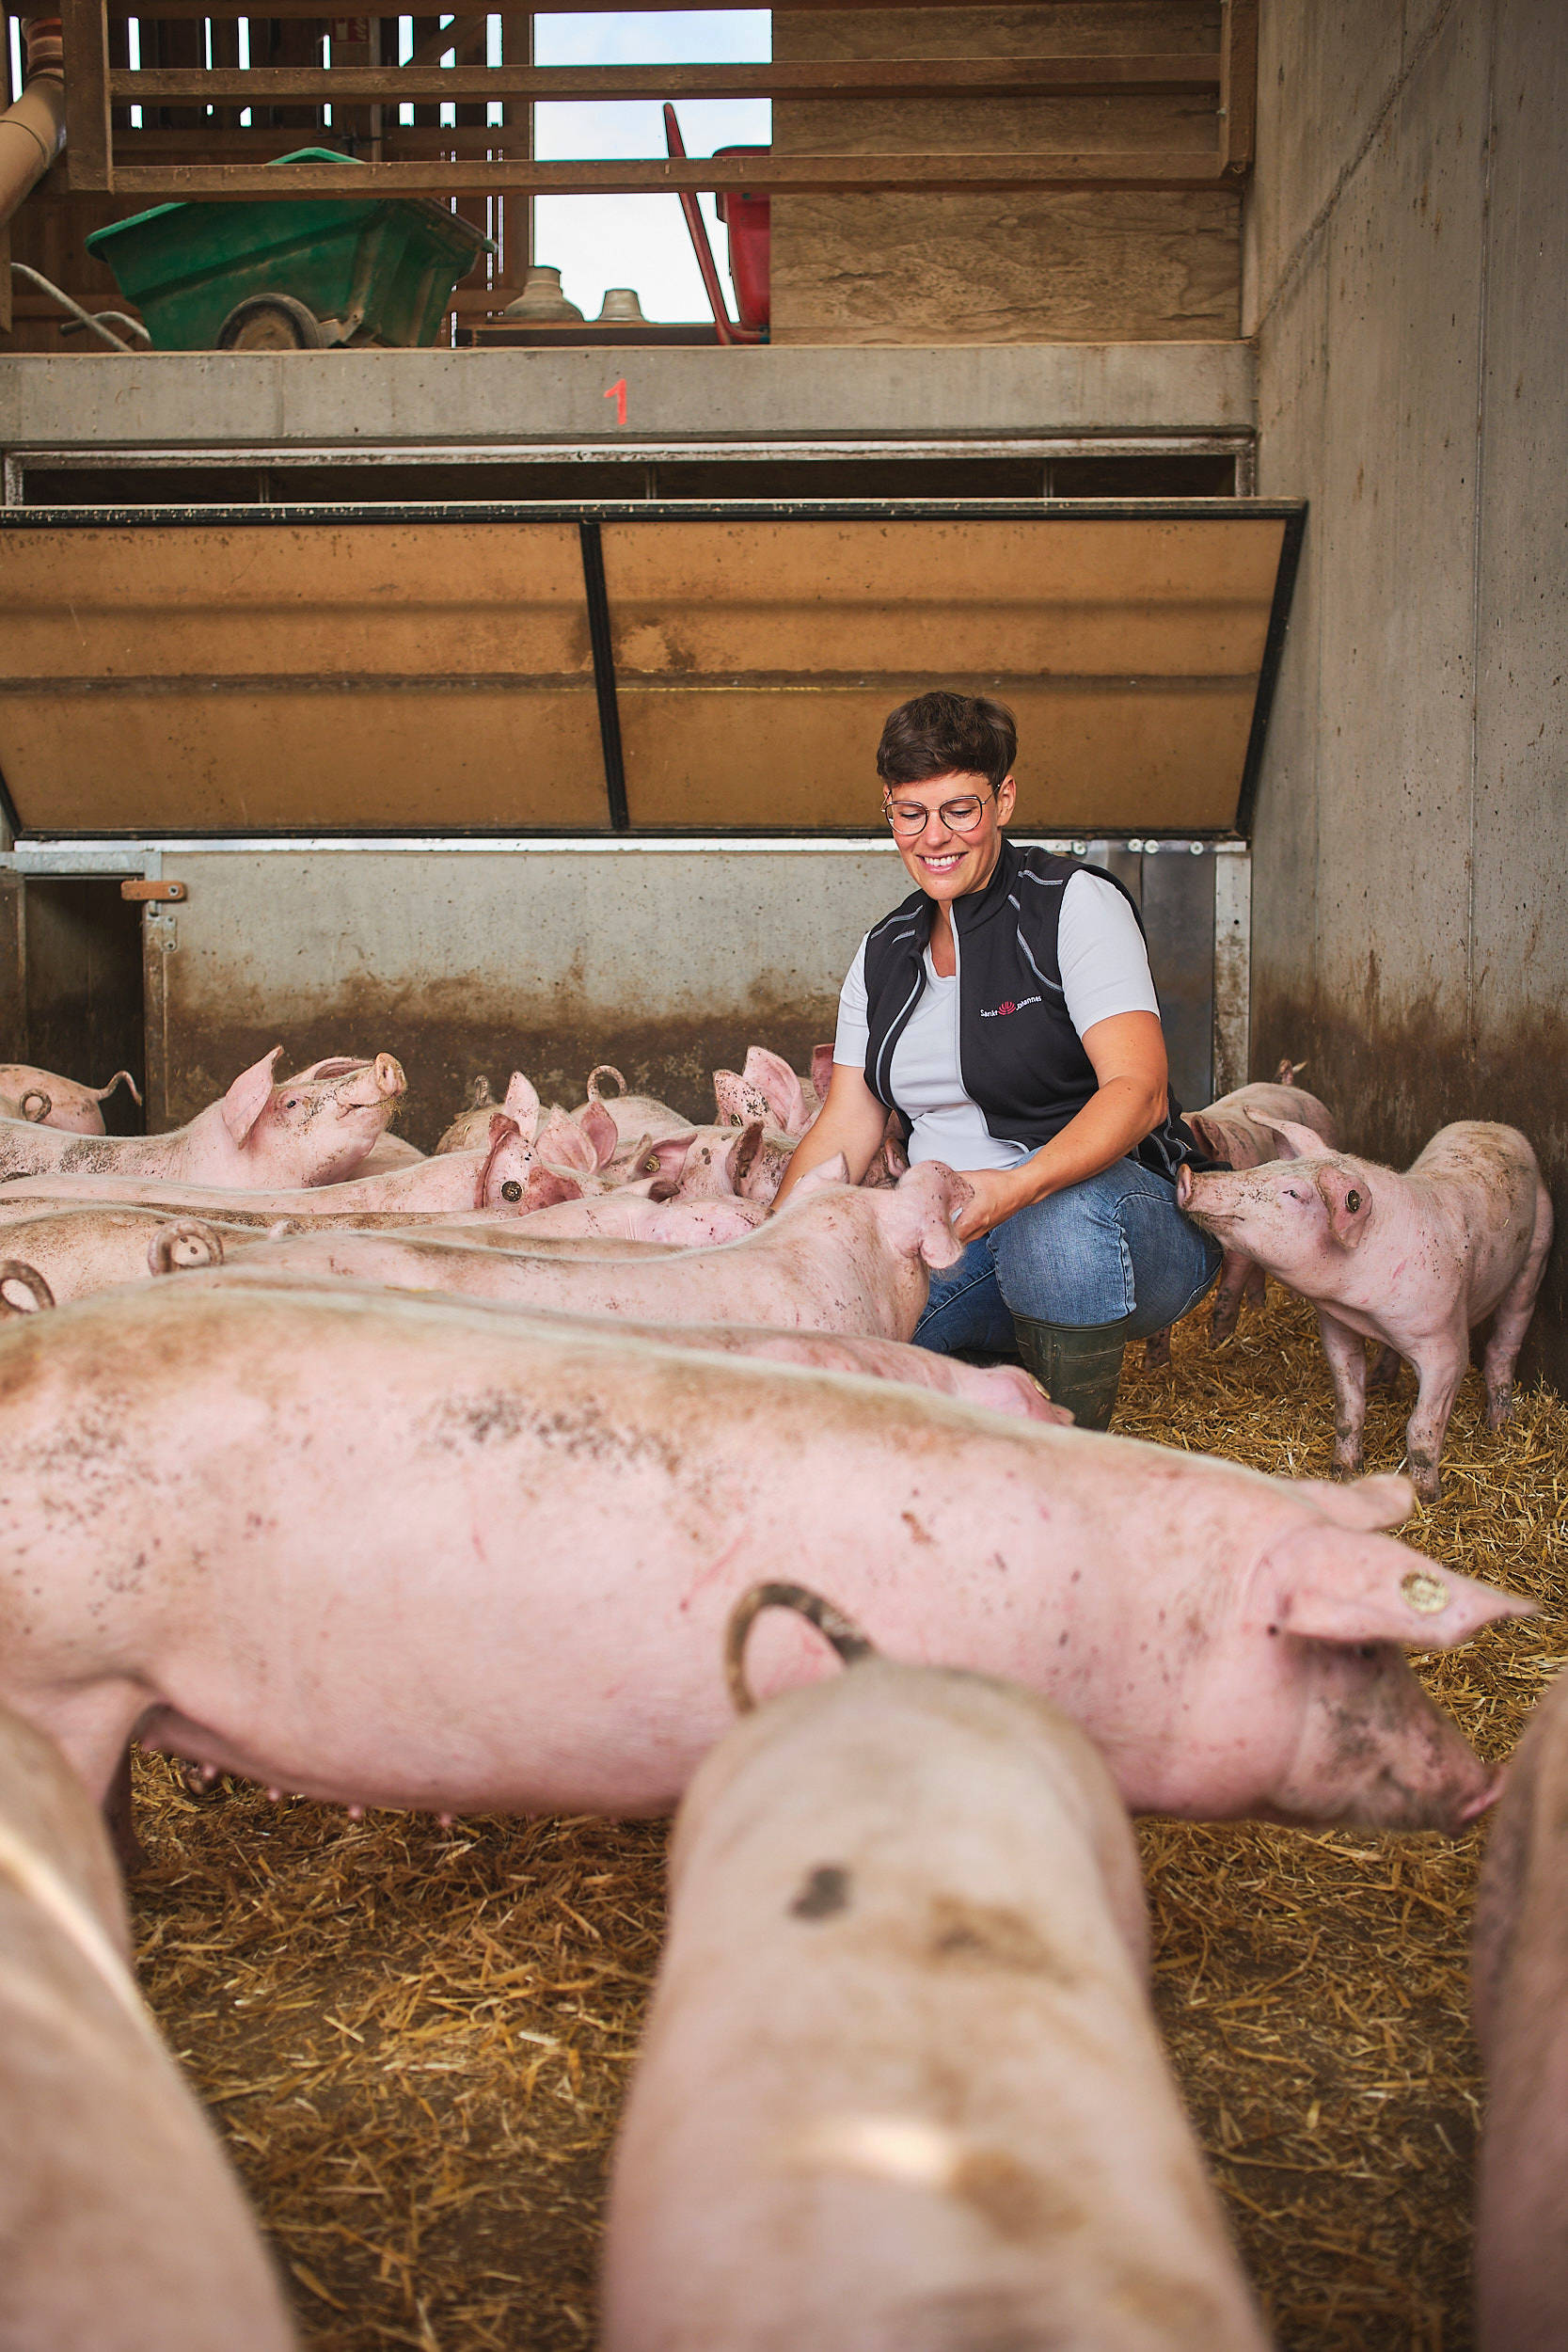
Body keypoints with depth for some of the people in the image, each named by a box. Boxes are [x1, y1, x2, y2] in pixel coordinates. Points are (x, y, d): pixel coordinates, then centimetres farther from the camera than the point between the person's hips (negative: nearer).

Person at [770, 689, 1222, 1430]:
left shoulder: (1075, 904, -6)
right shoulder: (884, 956, 13)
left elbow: (1138, 1090, -18)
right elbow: (845, 1127, 9)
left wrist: (1019, 1187, -36)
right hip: (948, 1243, 5)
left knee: (1065, 1213, -41)